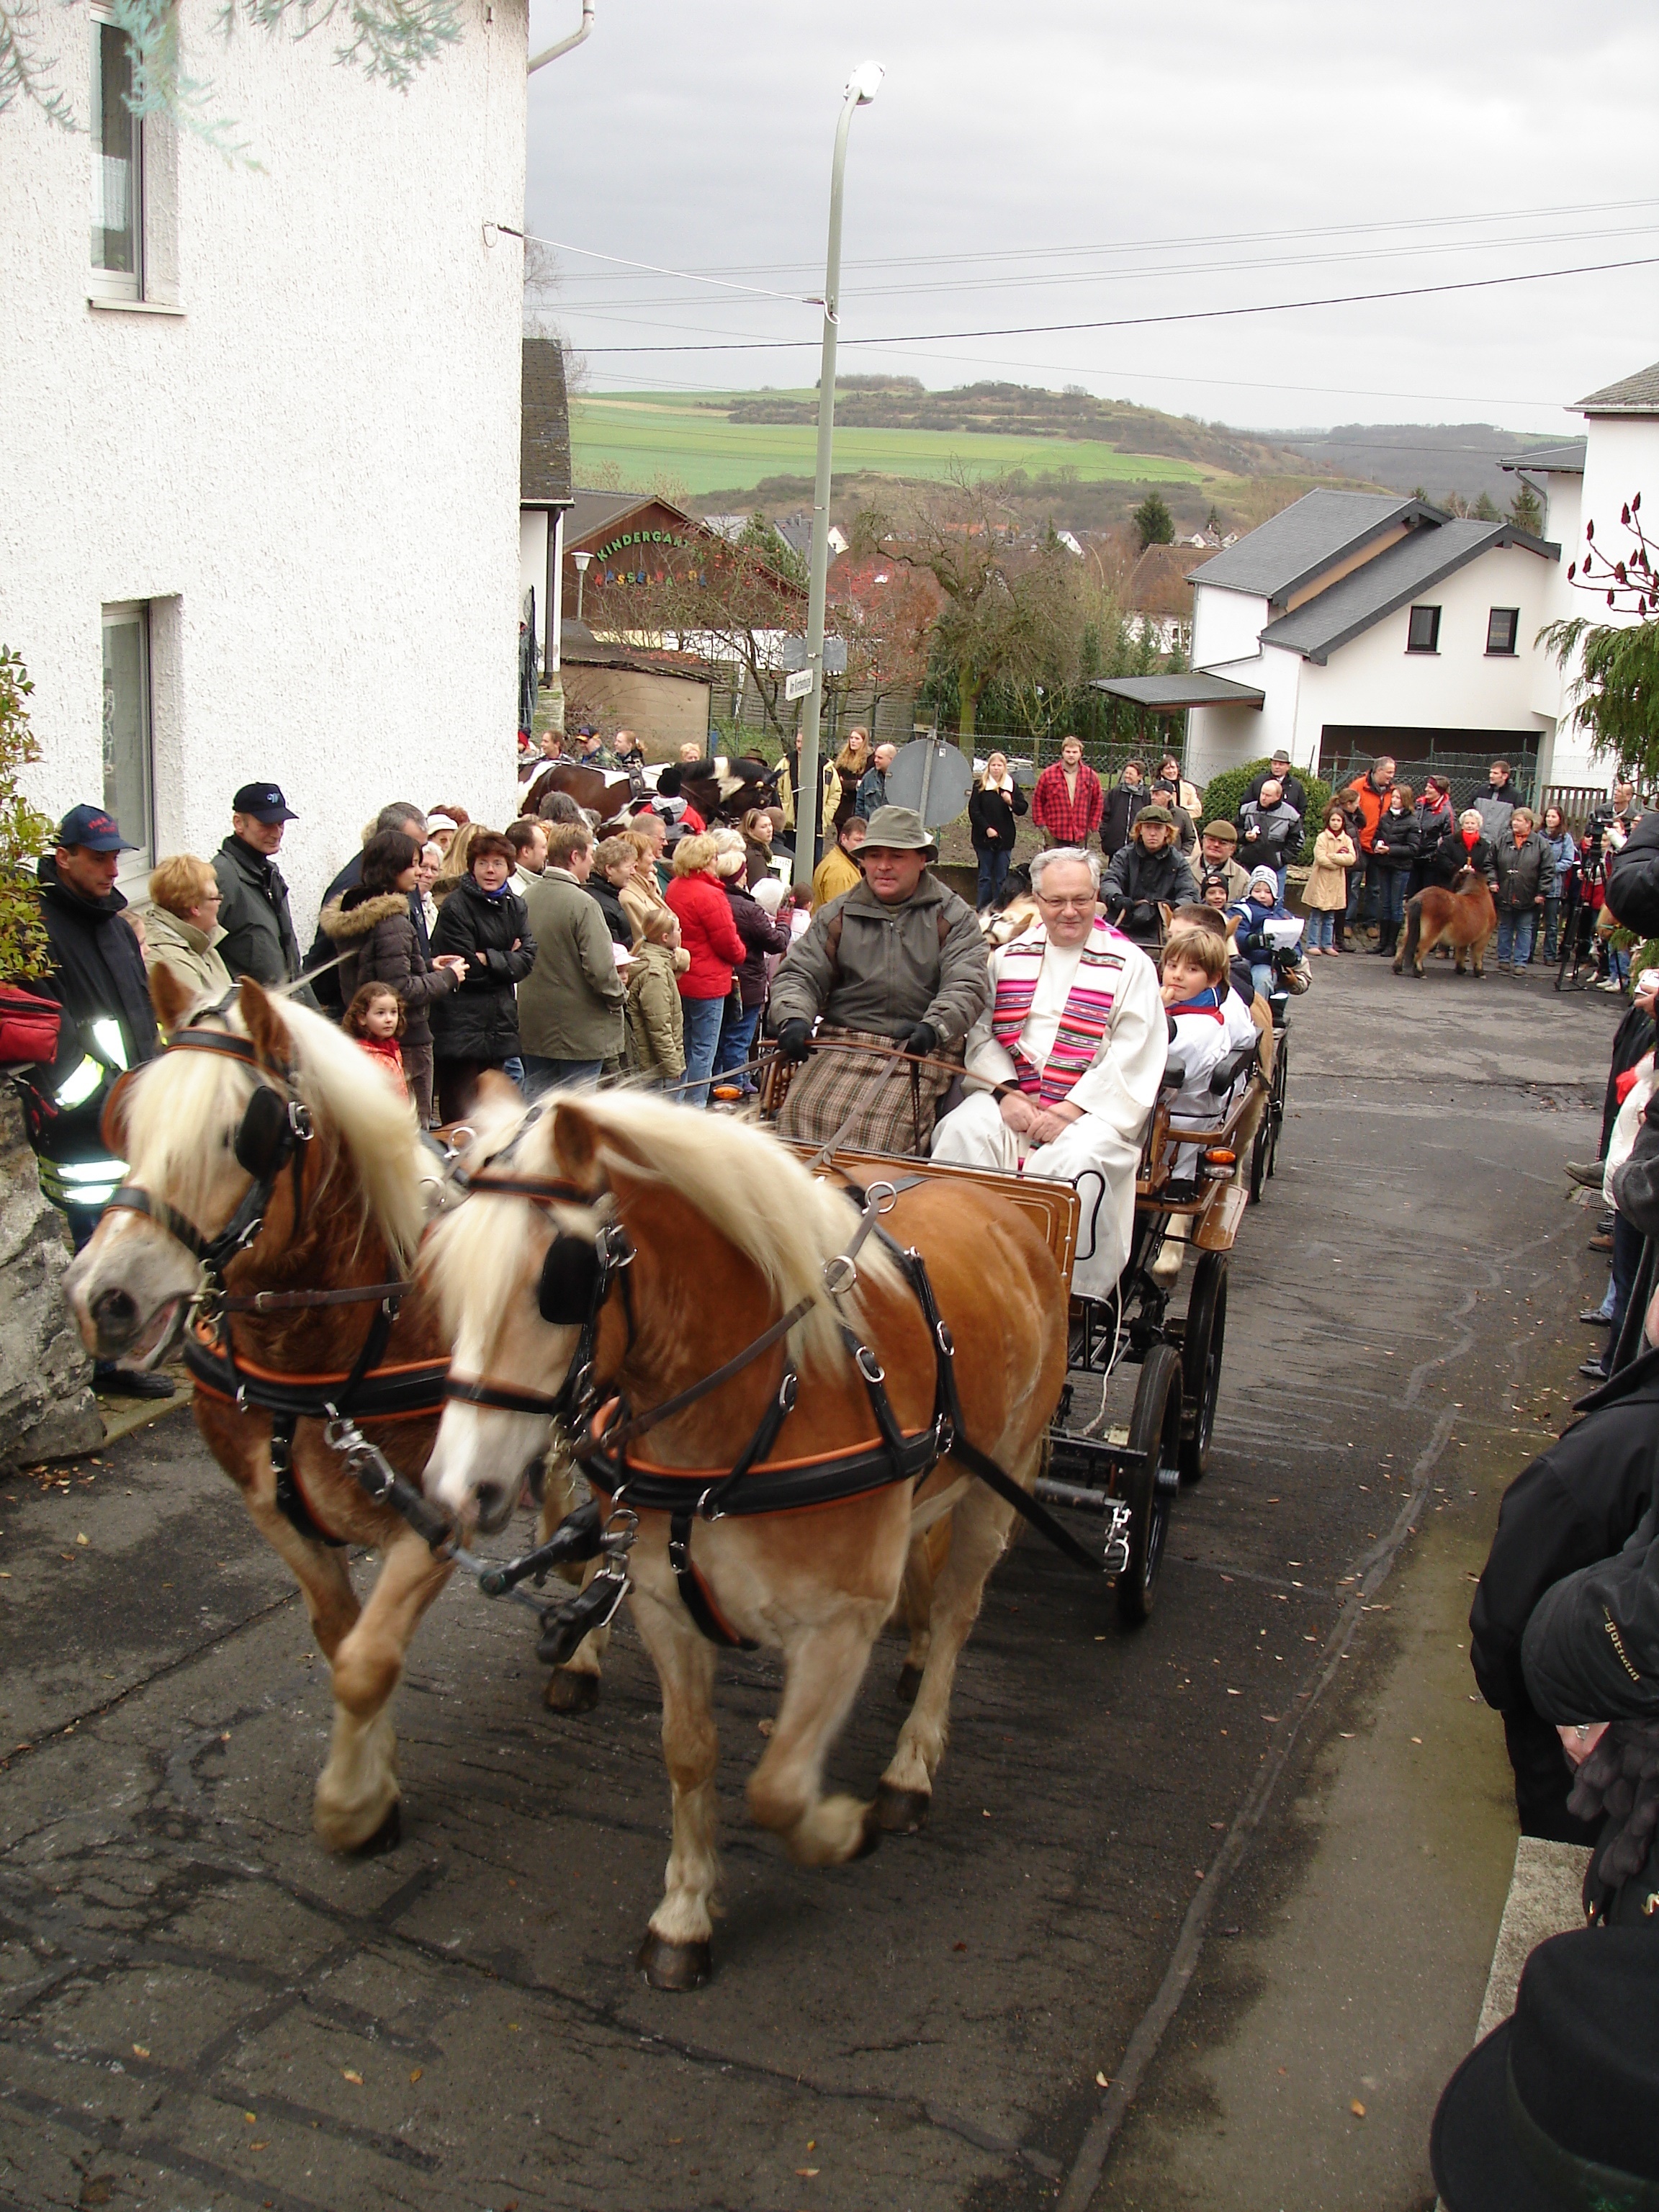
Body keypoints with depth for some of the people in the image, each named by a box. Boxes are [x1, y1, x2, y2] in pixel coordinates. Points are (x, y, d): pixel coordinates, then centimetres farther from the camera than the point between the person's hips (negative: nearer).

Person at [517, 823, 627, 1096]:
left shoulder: (527, 897, 2)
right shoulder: (582, 904, -19)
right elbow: (600, 968, -22)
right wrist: (617, 994, -4)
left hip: (534, 1027, 7)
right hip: (579, 1030, -7)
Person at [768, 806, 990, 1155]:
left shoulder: (953, 917, 9)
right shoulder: (837, 915, 17)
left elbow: (967, 986, -4)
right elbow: (799, 974, 11)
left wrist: (934, 1027, -24)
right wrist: (792, 1019, -12)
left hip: (916, 1052, -2)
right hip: (841, 1044, 2)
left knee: (880, 1126, -29)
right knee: (803, 1109, -24)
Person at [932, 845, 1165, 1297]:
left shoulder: (1129, 965, 4)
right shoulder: (1010, 957, 16)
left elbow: (1135, 1055, -5)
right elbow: (981, 1031, 8)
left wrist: (1070, 1110, -14)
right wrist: (1007, 1093, -11)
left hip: (1093, 1104, -3)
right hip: (1013, 1094, 3)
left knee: (1078, 1160, -34)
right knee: (963, 1133, -26)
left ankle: (1068, 1290, -23)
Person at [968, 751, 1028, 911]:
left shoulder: (1012, 786, 6)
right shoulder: (980, 786, 1)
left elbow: (1023, 808, 3)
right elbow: (973, 810, -4)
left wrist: (1011, 802, -17)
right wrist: (987, 828, -13)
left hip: (1005, 838, 2)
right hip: (984, 838, -1)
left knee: (1002, 878, 2)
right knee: (985, 876, 1)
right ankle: (982, 911, 3)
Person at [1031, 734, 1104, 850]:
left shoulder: (1091, 776, 6)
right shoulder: (1048, 774, 1)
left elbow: (1098, 803, 14)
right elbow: (1037, 800, 7)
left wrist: (1092, 827, 8)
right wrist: (1041, 824, 1)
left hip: (1080, 837, 2)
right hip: (1054, 836, -2)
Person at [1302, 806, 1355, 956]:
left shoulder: (1347, 840, 7)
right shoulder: (1322, 837, -5)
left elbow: (1352, 858, -8)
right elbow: (1321, 859, -17)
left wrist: (1332, 856, -14)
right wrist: (1340, 862, -11)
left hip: (1336, 883, 4)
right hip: (1320, 882, -4)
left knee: (1330, 918, 11)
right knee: (1316, 917, 1)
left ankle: (1327, 944, 17)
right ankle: (1313, 944, 6)